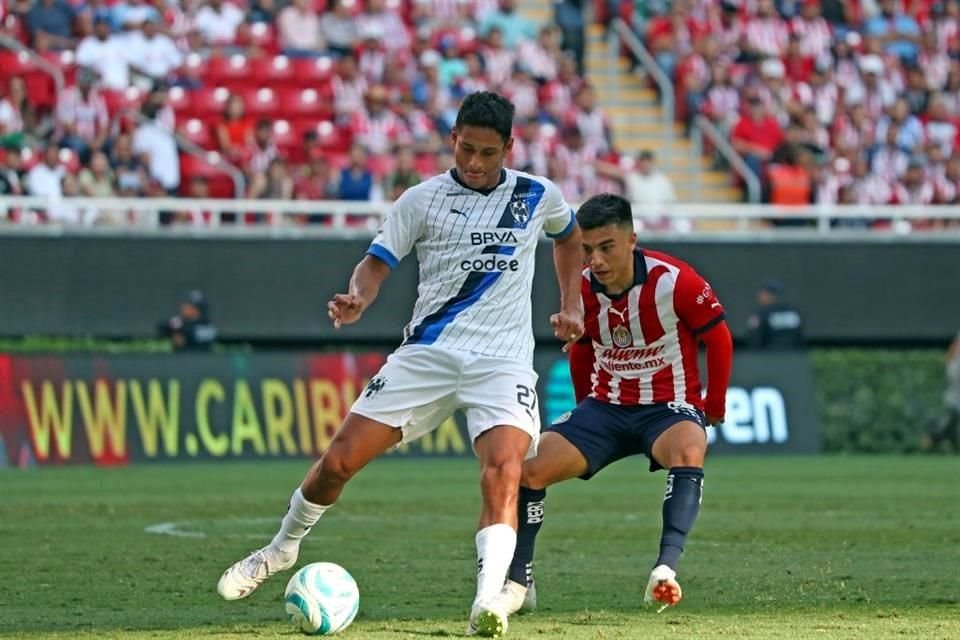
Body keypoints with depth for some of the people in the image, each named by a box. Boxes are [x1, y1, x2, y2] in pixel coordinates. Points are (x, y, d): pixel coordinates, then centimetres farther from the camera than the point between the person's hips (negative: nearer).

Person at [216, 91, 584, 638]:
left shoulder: (538, 196, 7)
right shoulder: (422, 200, 3)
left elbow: (570, 236, 28)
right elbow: (379, 263, 2)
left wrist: (572, 306, 18)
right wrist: (358, 300, -20)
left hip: (503, 360, -1)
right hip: (427, 351, 1)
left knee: (504, 471, -28)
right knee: (340, 459, -4)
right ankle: (282, 549, 23)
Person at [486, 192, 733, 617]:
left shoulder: (674, 281, -19)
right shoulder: (581, 291, -5)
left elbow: (718, 338, -6)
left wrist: (714, 407, 0)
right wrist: (585, 413, 20)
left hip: (668, 406, -4)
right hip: (605, 405, 4)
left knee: (688, 451, -39)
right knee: (531, 467, -12)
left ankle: (666, 568, -49)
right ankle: (518, 583, -2)